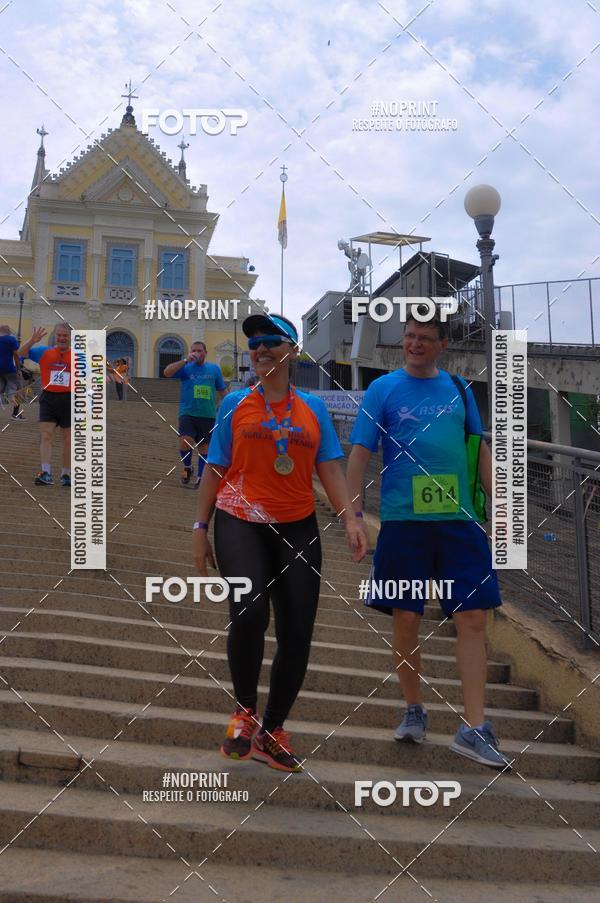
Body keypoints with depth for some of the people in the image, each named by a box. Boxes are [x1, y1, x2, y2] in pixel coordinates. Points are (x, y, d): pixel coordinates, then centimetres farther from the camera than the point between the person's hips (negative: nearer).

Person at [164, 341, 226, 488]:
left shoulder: (214, 369, 8)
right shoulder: (186, 368, 1)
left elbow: (222, 390, 15)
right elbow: (167, 372, -15)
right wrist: (186, 360, -19)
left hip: (208, 415, 2)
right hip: (188, 413, -2)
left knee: (204, 447, 9)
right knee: (185, 442, -21)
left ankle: (200, 477, 25)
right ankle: (187, 467, 8)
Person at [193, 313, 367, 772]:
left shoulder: (313, 408, 9)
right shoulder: (235, 404, 6)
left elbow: (330, 468, 6)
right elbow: (214, 469, 8)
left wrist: (350, 519, -7)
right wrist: (200, 528, 5)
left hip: (298, 527, 3)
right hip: (240, 523, -2)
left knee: (298, 635, 1)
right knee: (250, 613, -25)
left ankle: (271, 731, 22)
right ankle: (245, 711, 3)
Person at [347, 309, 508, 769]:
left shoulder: (458, 389, 10)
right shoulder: (383, 389, 1)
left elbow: (480, 448, 14)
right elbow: (360, 453, -3)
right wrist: (355, 514, -10)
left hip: (460, 520, 2)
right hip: (403, 520, -2)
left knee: (472, 617, -2)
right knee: (406, 618, 6)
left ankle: (474, 728, 5)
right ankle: (415, 710, 27)